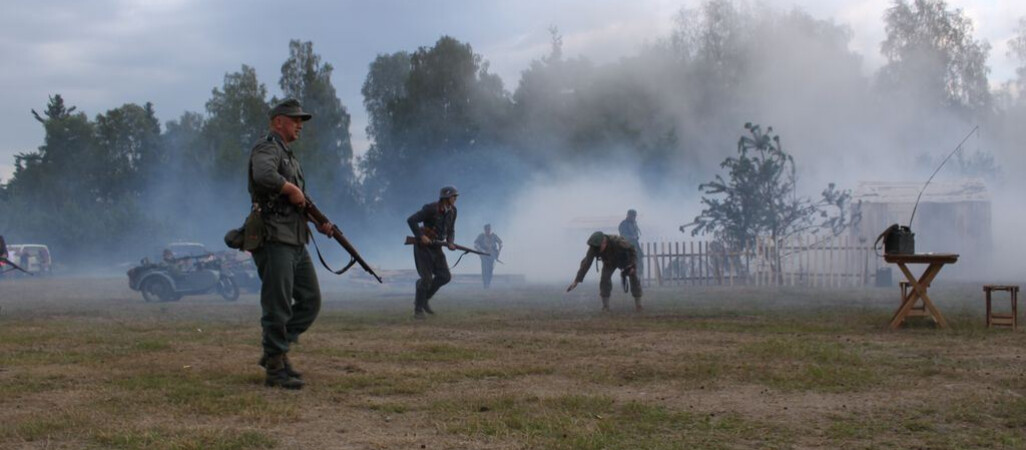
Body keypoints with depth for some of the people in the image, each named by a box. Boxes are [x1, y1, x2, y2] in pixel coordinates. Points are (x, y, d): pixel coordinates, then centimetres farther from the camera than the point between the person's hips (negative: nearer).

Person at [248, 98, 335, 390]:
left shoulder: (290, 156, 22)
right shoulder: (267, 149, -8)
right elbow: (264, 175, -32)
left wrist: (320, 223, 12)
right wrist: (293, 189, -18)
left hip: (296, 242, 10)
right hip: (274, 241, -9)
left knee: (310, 301, 10)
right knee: (278, 306, -6)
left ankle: (276, 351, 20)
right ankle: (276, 369, 1)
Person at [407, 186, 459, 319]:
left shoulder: (452, 211, 0)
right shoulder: (431, 209, -21)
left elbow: (450, 231, 11)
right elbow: (411, 220, -22)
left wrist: (450, 243, -9)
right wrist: (421, 236, -26)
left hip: (436, 247, 7)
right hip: (422, 246, -7)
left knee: (444, 276, -3)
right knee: (427, 278, -13)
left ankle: (423, 299, 16)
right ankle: (418, 309, 2)